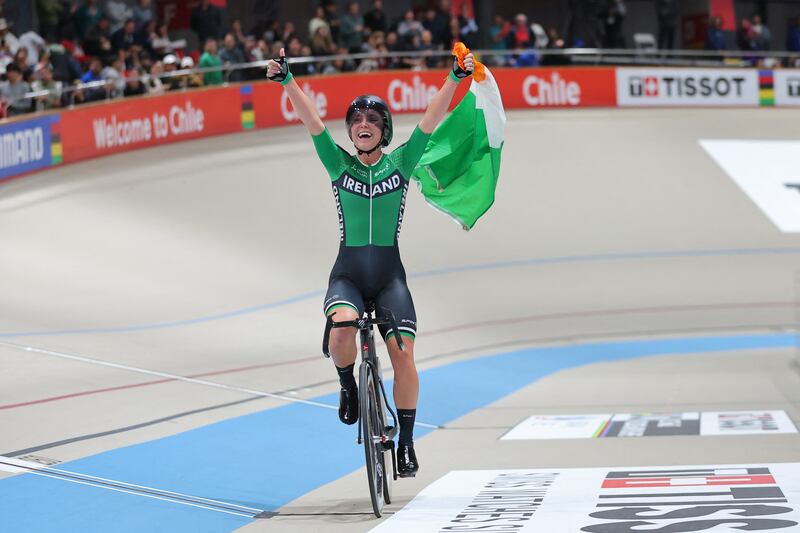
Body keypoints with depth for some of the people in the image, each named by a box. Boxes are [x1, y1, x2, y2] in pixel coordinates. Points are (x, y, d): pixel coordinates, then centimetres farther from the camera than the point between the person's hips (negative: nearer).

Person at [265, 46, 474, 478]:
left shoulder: (401, 162, 4)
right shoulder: (339, 164, 5)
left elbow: (432, 118, -5)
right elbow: (310, 119, -6)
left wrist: (456, 77, -16)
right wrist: (286, 81, -19)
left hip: (389, 274, 0)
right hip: (348, 271, 0)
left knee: (403, 354, -11)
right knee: (343, 328, -31)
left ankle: (406, 443, 3)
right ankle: (348, 387, 0)